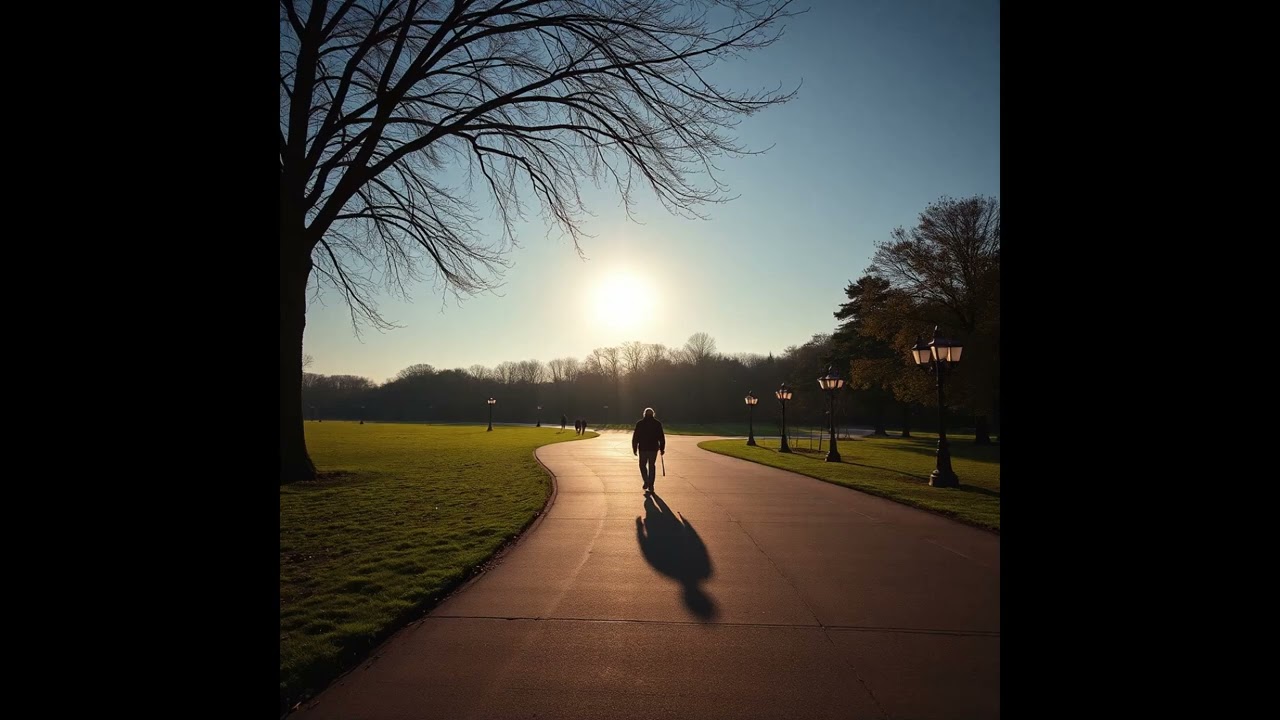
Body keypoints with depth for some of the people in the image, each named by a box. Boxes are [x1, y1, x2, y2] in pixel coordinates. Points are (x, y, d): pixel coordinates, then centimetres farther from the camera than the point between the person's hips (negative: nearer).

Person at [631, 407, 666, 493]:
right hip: (654, 448, 2)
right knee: (651, 466, 12)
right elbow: (661, 437, 2)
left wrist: (634, 449, 2)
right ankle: (650, 486, 10)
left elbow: (635, 437, -3)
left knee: (642, 465, 14)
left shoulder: (640, 423, -2)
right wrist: (662, 449, 8)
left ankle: (646, 481, -5)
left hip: (643, 448, -1)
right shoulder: (657, 424, 1)